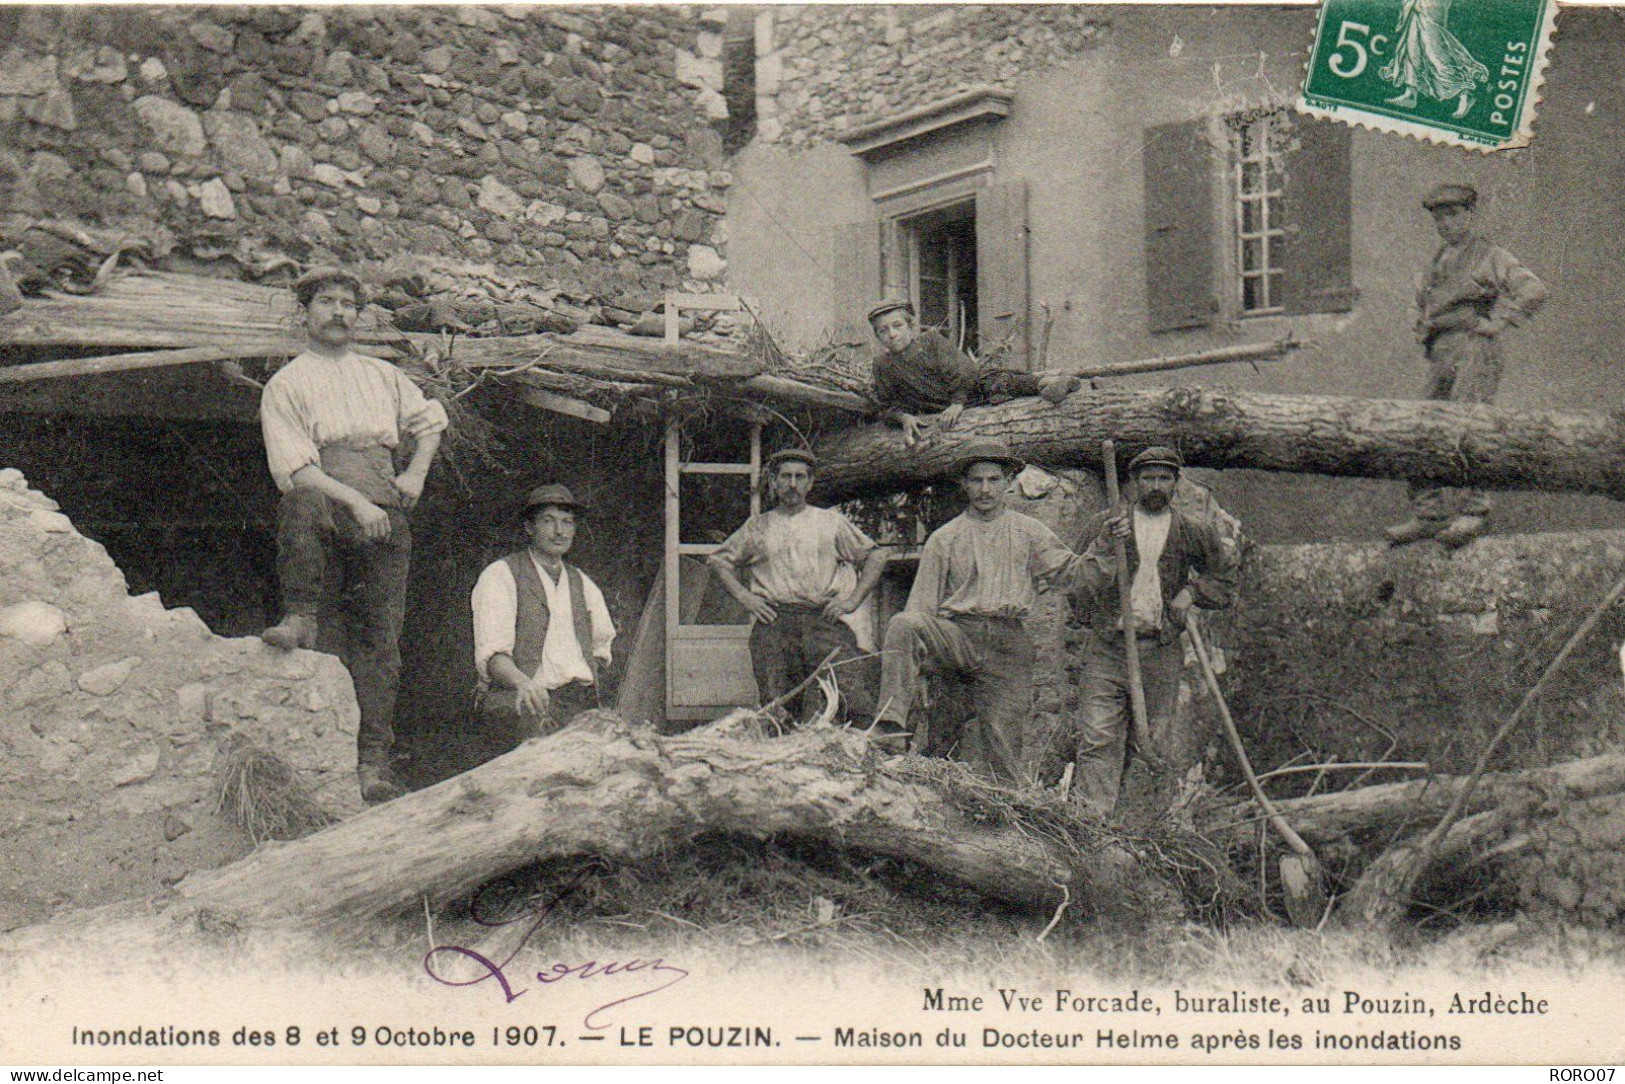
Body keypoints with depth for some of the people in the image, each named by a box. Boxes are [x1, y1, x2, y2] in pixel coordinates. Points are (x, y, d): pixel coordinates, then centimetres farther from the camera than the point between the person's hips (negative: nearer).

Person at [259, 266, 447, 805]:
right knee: (302, 502, -41)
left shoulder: (383, 375, 25)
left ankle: (372, 761, -5)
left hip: (385, 511, 3)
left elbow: (430, 418, 34)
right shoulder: (285, 385, 9)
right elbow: (295, 467, -4)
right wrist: (354, 501, -18)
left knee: (378, 638, -5)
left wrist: (416, 473, 14)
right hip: (326, 493, -3)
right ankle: (301, 615, -26)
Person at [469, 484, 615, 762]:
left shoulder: (581, 582, 23)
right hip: (521, 701, -5)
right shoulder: (500, 576, 3)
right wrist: (523, 683, -31)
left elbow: (601, 642, 36)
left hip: (582, 703, 5)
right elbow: (490, 653, -9)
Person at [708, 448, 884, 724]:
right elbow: (717, 560, 24)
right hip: (773, 618, 1)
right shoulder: (758, 526, 23)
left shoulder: (832, 522, 22)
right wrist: (744, 596, 8)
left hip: (823, 616, -1)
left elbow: (875, 556, 22)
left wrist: (853, 599, 8)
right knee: (777, 703, -17)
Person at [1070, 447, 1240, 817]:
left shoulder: (1192, 528, 8)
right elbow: (1084, 589, -1)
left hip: (1162, 651, 1)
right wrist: (1106, 546, -14)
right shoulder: (1106, 524, 5)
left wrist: (1188, 593, -2)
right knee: (1099, 738, -8)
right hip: (1108, 646, -1)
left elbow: (1222, 589, 16)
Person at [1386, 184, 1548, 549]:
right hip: (1439, 355, 7)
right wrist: (1422, 327, 25)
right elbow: (1422, 297, 43)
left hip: (1474, 349, -7)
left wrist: (1496, 323, -12)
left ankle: (1472, 512, -18)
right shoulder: (1437, 262, 23)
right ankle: (1428, 515, 2)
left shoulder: (1490, 256, 2)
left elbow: (1534, 290, -10)